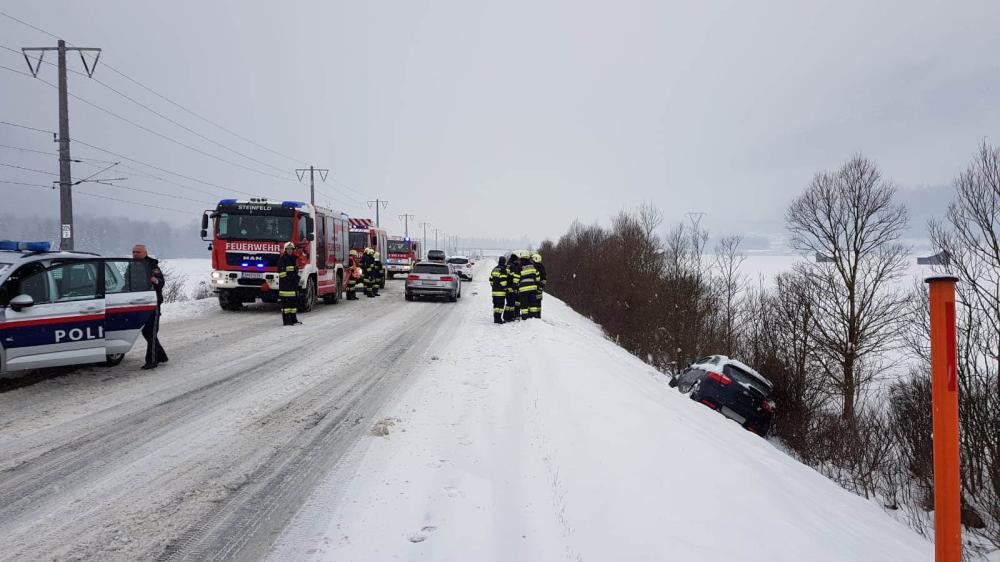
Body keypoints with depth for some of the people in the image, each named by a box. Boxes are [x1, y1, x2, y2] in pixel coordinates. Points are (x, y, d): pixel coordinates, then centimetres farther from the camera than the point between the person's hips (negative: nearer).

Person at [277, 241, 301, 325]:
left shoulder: (294, 258, 18)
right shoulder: (282, 258, -7)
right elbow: (280, 270, -14)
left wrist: (297, 277, 19)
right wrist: (285, 278, -19)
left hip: (293, 283, 8)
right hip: (285, 283, -8)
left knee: (294, 300, 10)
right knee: (286, 301, -8)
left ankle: (293, 318, 18)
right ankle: (286, 320, -7)